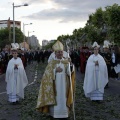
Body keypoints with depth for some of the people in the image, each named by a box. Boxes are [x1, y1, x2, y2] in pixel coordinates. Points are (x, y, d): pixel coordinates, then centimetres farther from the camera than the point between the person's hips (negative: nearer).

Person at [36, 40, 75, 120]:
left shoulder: (66, 62, 7)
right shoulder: (52, 63, 2)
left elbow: (69, 73, -5)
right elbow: (48, 73, -5)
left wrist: (71, 66, -23)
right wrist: (55, 70, -18)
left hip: (64, 85, 2)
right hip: (55, 85, -1)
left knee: (63, 100, 2)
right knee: (55, 100, -2)